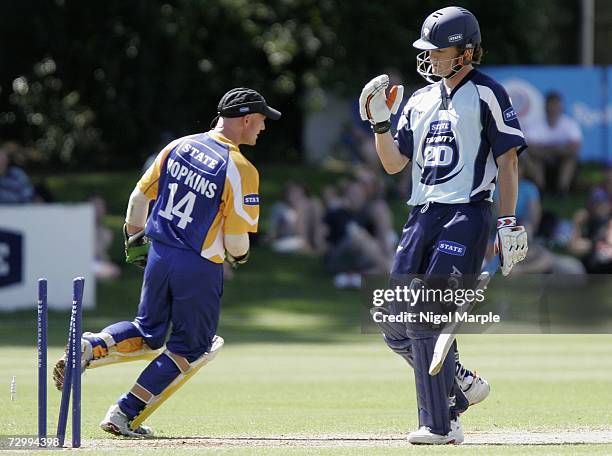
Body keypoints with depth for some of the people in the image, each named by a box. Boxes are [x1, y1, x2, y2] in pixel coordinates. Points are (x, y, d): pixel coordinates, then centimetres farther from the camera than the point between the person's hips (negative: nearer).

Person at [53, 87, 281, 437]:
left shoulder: (178, 147, 4)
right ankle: (126, 415, 5)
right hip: (201, 266, -6)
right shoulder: (242, 171, -14)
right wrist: (239, 256, 10)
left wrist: (134, 241, 24)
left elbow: (139, 197, 9)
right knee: (190, 347, 11)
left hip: (158, 255, 6)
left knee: (149, 334, 23)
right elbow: (236, 242, -14)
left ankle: (90, 348, -5)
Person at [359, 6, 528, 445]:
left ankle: (441, 425, -12)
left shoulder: (487, 94, -1)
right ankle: (462, 384, 21)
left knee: (428, 321, -17)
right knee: (395, 325, 1)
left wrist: (508, 223, -11)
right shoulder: (420, 100, 19)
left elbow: (507, 160, -4)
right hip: (423, 214, 7)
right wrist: (380, 121, 2)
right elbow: (393, 164, 18)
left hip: (467, 214, -7)